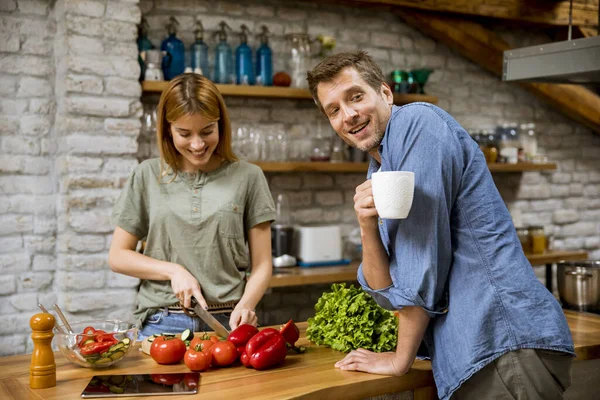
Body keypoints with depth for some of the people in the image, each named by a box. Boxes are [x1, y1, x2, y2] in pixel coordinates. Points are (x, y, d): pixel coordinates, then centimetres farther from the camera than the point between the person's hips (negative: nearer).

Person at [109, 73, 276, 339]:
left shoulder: (247, 177, 5)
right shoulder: (148, 176, 8)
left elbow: (262, 265, 6)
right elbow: (118, 256, 10)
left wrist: (245, 306, -13)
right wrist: (174, 271, -5)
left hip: (228, 324, 0)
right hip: (161, 324, 1)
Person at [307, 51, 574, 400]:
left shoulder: (420, 122, -10)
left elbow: (423, 259, -14)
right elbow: (387, 291, 7)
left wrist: (400, 359, -6)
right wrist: (367, 226, -10)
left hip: (508, 342, -8)